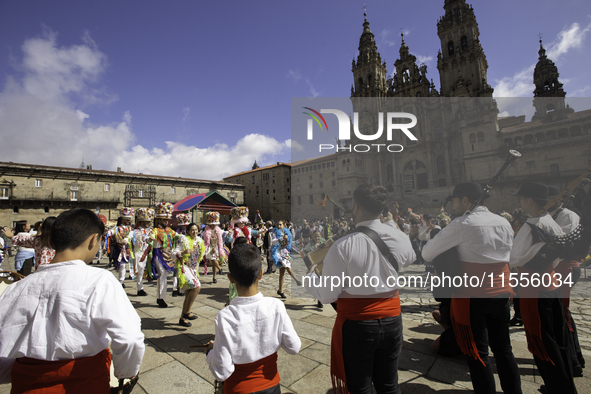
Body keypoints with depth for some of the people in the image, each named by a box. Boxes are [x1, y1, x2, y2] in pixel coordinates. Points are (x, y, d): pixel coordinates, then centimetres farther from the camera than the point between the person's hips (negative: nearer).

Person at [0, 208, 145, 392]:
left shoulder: (15, 289, -6)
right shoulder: (99, 280, -20)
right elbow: (130, 341, -26)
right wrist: (125, 375, -5)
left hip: (26, 386, 3)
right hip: (85, 385, -2)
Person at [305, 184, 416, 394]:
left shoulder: (343, 246, -24)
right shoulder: (400, 238, -10)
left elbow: (327, 295, -16)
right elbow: (410, 259, 15)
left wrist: (309, 278, 3)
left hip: (356, 324, -4)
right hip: (392, 320, 5)